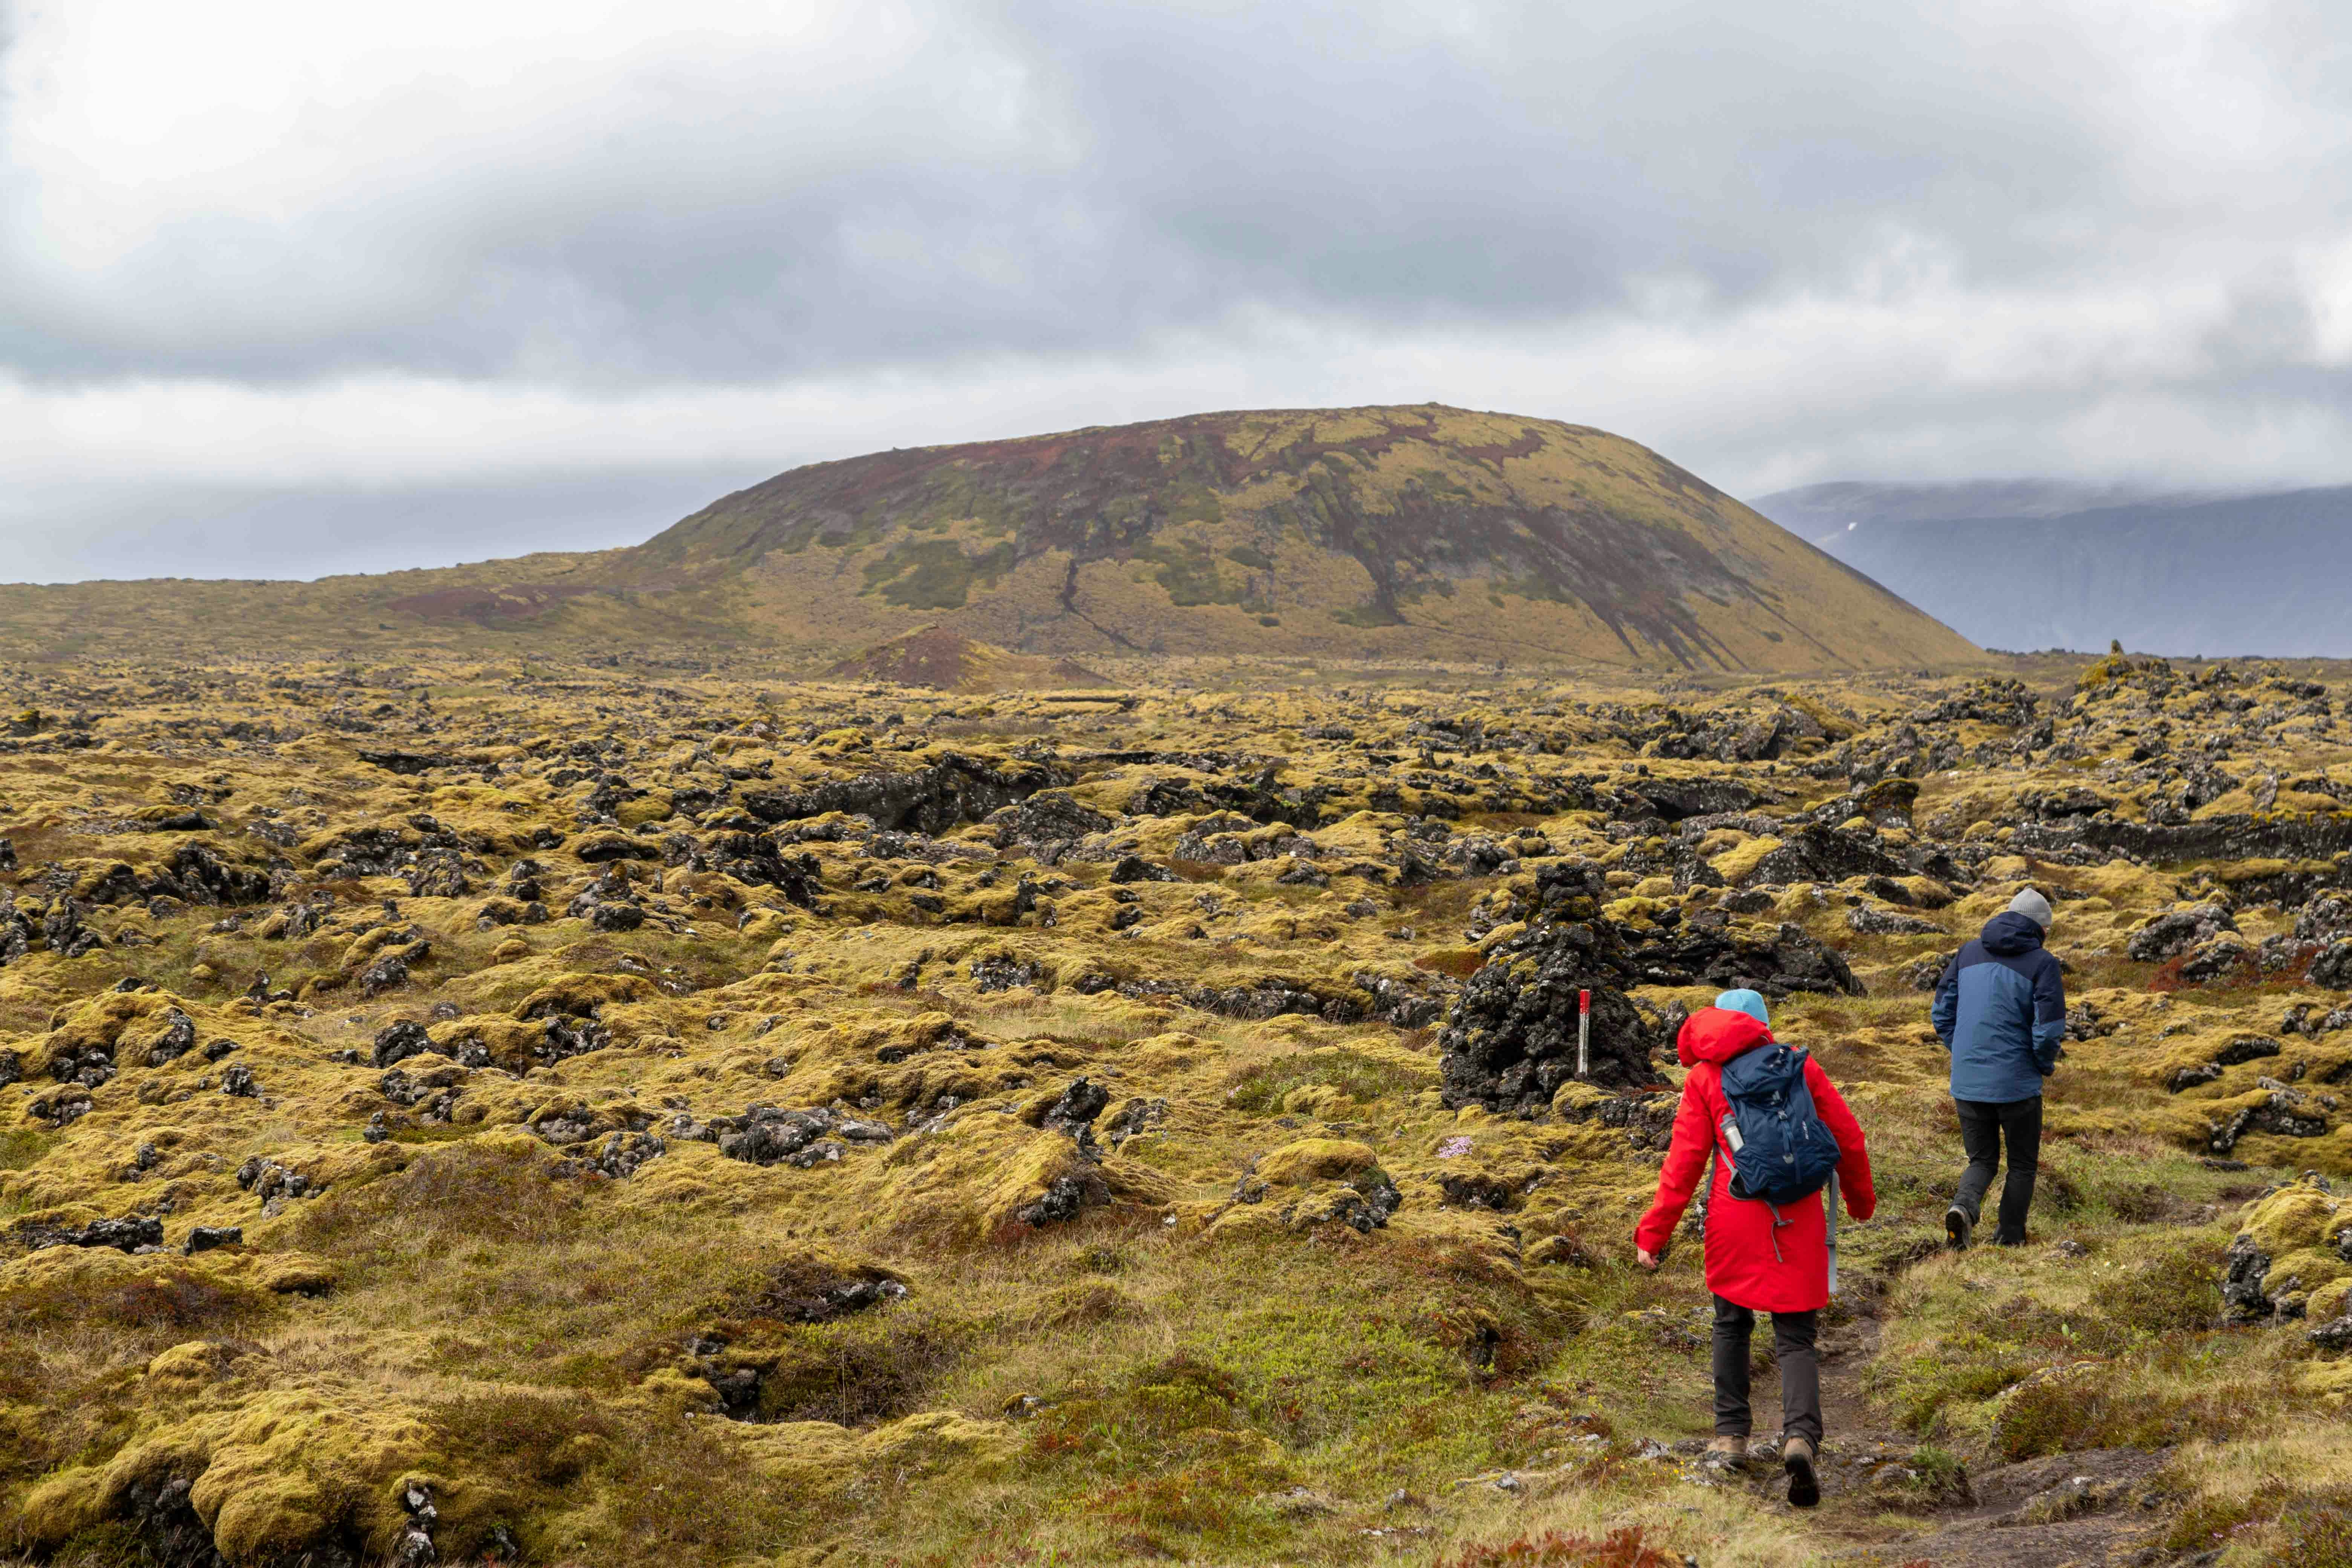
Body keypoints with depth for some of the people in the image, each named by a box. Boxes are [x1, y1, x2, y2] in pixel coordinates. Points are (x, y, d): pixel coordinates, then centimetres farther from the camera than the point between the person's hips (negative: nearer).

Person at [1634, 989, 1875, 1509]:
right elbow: (1848, 1138, 8)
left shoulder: (1705, 1076, 3)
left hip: (1735, 1220, -1)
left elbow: (1684, 1162, -1)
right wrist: (1860, 1200, 25)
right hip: (1799, 1222, 1)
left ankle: (1731, 1434, 22)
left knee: (1732, 1324, 21)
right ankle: (1801, 1436, -19)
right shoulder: (1798, 1065, 7)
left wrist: (1653, 1234, 2)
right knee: (1796, 1339, 4)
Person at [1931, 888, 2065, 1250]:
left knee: (1982, 1160, 15)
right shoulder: (2042, 962, -6)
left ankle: (1963, 1206, -14)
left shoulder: (1969, 953, 7)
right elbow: (2049, 1029, -13)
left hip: (1968, 1082, 3)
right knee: (2022, 1164, 15)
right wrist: (2046, 1065, 6)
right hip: (2017, 1083, -3)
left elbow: (1942, 1013, 9)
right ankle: (2010, 1237, 12)